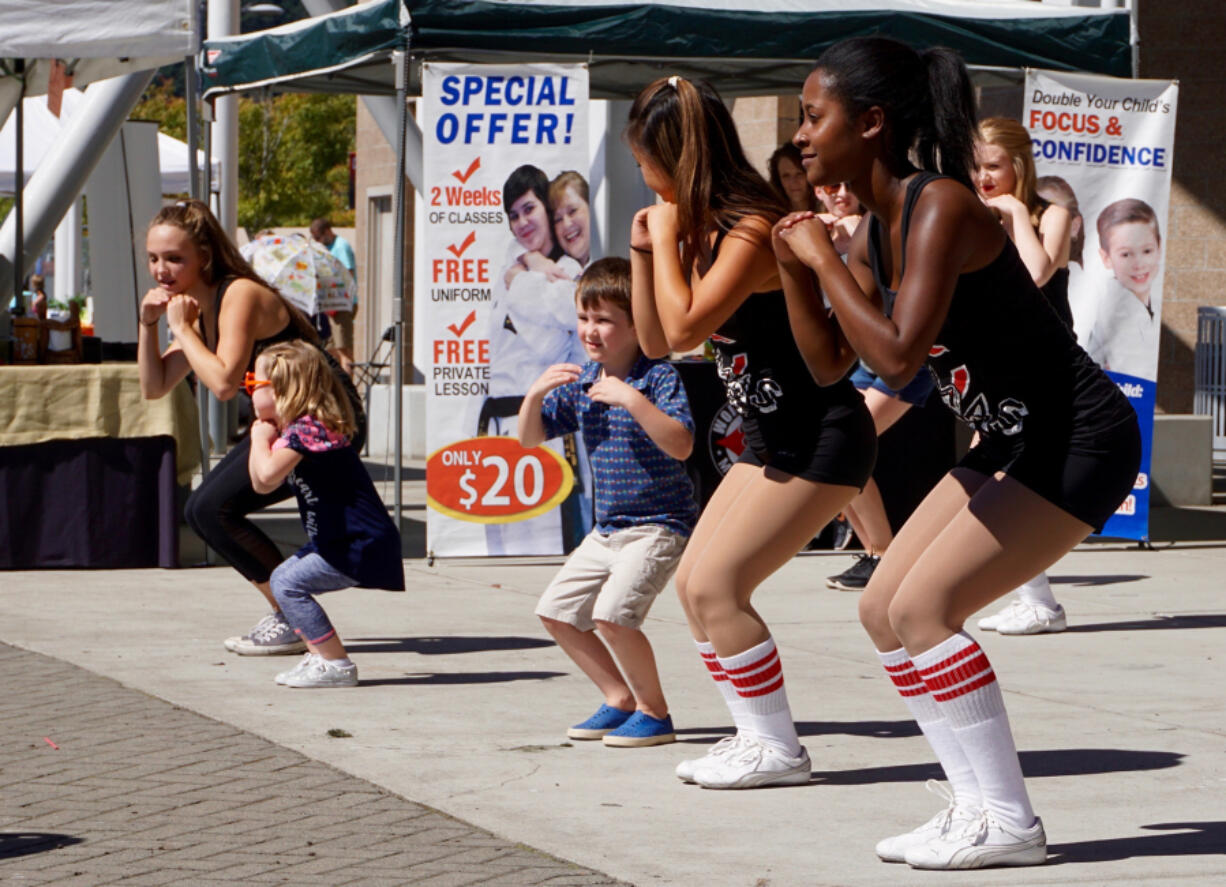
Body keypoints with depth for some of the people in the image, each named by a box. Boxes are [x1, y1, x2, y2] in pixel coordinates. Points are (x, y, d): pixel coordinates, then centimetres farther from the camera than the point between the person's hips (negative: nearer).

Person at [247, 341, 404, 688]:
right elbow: (261, 486, 16)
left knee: (289, 584, -15)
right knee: (281, 578, 15)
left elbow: (268, 475, -31)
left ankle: (336, 665, -11)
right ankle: (319, 655, 18)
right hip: (336, 541, 11)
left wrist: (261, 436, -13)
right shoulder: (293, 430, 15)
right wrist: (263, 436, 6)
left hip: (361, 545, -11)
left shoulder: (307, 429, -18)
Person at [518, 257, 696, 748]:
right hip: (607, 528, 9)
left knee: (612, 613, -24)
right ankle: (621, 698, 21)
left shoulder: (659, 377, -15)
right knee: (555, 610, 11)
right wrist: (536, 393, -8)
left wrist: (633, 400, -34)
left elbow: (681, 445, -28)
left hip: (659, 526, -9)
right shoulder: (581, 381, 7)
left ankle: (654, 712, -5)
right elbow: (530, 439, 10)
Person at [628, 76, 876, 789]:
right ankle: (756, 736, 14)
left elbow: (685, 329, -27)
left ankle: (779, 748, -2)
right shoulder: (707, 228, 8)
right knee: (693, 584, 8)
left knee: (716, 586, -11)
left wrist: (668, 238, -16)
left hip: (822, 440, -10)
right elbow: (656, 343, 12)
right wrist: (644, 250, 2)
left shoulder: (753, 229, -20)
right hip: (773, 438, 10)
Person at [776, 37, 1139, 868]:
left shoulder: (941, 208, -23)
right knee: (883, 609, 6)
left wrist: (825, 260, -21)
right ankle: (980, 805, 10)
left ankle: (1008, 822, -8)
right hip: (1009, 444, 10)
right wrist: (796, 271, -3)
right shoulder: (875, 227, 5)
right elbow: (828, 364, 12)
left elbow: (897, 357, -32)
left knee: (922, 607, -15)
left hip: (1079, 441, -10)